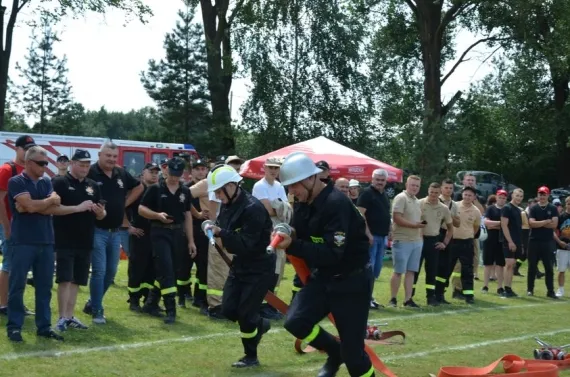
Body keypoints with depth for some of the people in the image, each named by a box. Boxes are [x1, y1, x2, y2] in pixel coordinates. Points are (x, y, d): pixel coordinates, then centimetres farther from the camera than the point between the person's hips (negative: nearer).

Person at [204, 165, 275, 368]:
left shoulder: (253, 208, -26)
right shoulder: (227, 205, 1)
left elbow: (246, 245, -31)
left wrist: (221, 233, -34)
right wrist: (216, 231, -5)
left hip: (260, 268, -8)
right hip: (239, 265, 8)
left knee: (245, 313, -6)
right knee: (228, 309, 4)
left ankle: (251, 357, 15)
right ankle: (260, 324, 32)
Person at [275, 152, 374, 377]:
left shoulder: (337, 204, -25)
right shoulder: (305, 204, 1)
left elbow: (332, 254, -31)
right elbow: (304, 239, 7)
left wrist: (292, 246, -36)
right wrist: (286, 237, -14)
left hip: (351, 282, -7)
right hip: (323, 277, 7)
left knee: (352, 351, -3)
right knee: (295, 322, -10)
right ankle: (335, 353, 17)